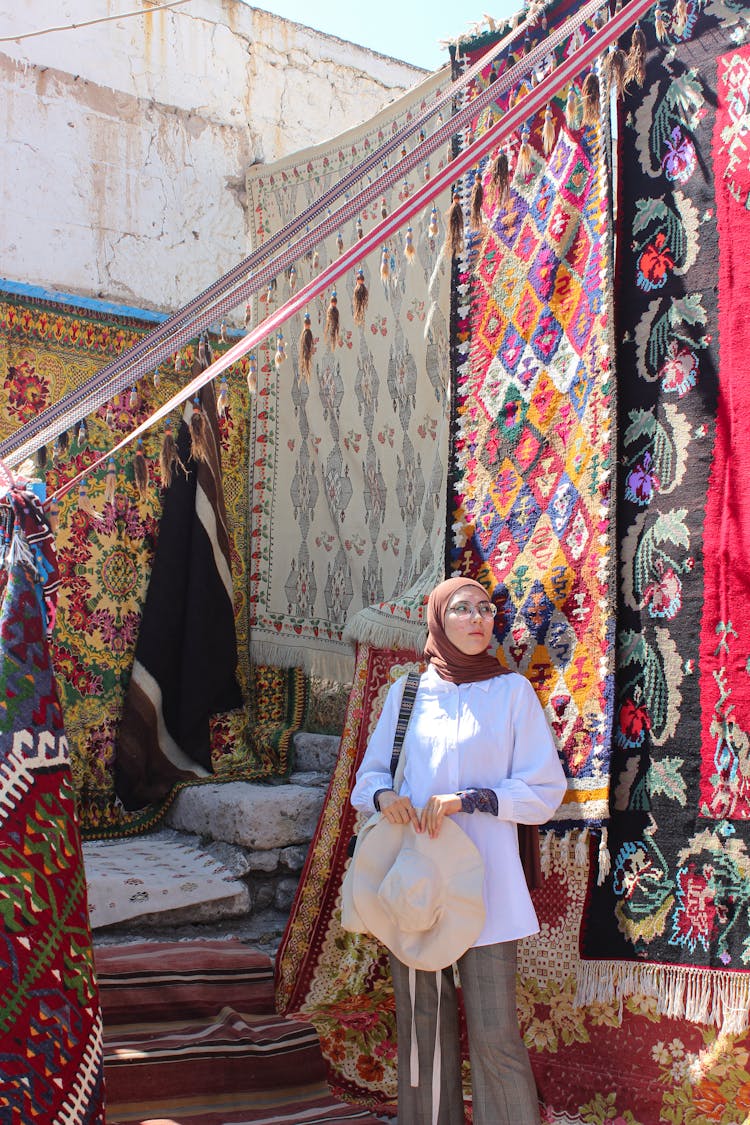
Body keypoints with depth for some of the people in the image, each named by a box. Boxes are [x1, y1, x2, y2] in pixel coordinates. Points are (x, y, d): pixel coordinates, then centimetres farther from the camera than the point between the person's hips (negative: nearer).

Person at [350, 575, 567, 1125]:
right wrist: (383, 795, -9)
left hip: (483, 886, -2)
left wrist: (468, 800, -13)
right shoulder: (406, 693, 10)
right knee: (423, 1026, 4)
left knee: (493, 1033, -7)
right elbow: (369, 774, 15)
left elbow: (545, 790, 0)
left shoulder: (512, 691, 3)